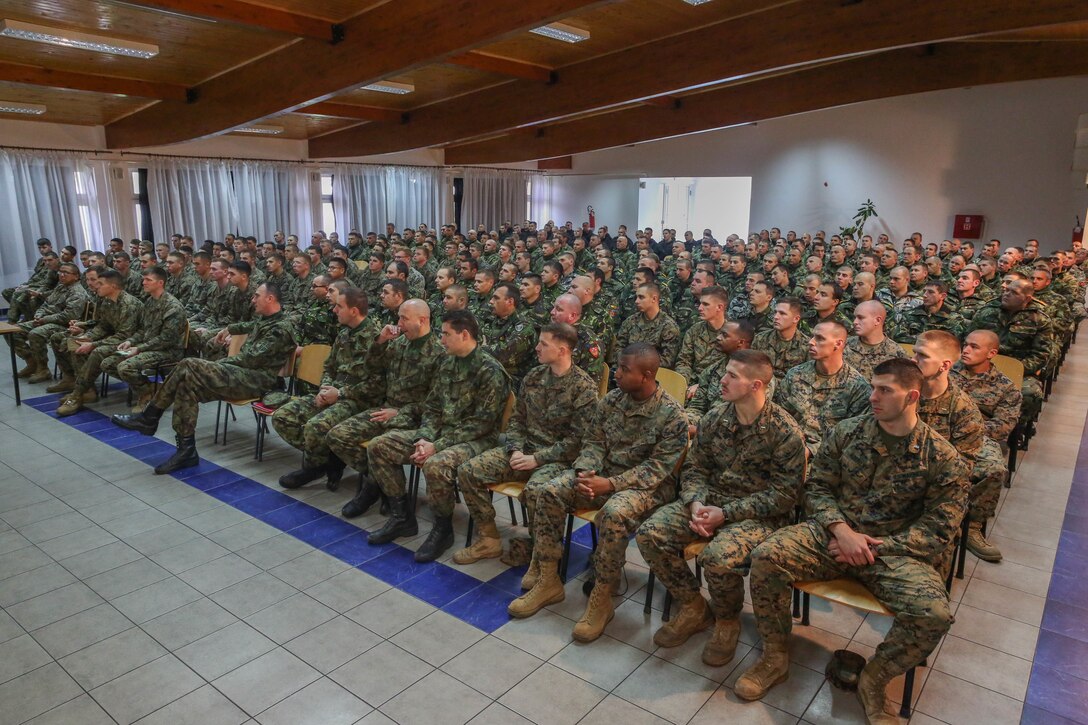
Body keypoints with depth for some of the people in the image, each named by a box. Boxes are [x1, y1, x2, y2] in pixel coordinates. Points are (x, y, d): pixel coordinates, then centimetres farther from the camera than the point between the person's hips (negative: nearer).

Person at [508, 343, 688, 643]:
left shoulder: (672, 415, -14)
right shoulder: (612, 399, 2)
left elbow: (657, 467, -17)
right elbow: (593, 442, 6)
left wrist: (611, 484, -27)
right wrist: (586, 474, -15)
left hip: (645, 484, -5)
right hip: (602, 473, 6)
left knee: (614, 514, -38)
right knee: (546, 493, -16)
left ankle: (602, 599, -18)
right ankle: (548, 582, -4)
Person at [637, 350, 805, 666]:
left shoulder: (785, 432, -15)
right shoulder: (713, 419, 1)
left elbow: (785, 494, -15)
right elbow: (694, 468, 8)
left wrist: (726, 513, -20)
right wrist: (696, 503, -14)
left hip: (760, 514, -5)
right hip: (710, 499, 6)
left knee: (719, 557, -34)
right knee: (650, 534, -14)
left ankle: (727, 622, 1)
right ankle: (693, 609, 8)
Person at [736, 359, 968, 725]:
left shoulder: (943, 458, -6)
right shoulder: (846, 432, 0)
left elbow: (938, 530, -5)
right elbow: (816, 488, 4)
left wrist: (874, 547, -15)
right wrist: (843, 531, -14)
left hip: (894, 549, -1)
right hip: (835, 532, 2)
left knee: (935, 613, -30)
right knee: (766, 556, -25)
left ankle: (873, 681, 1)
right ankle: (776, 658, 0)